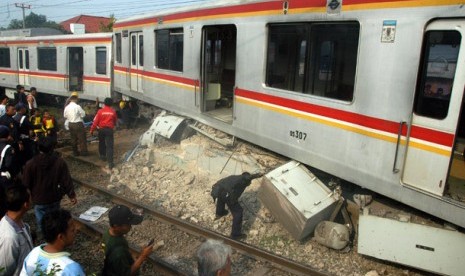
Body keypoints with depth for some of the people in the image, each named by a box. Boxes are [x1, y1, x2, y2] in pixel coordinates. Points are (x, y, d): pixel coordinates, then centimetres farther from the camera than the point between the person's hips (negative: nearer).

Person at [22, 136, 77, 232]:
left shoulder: (30, 164, -14)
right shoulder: (60, 162, -13)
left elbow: (26, 184, -5)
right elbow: (66, 180, -10)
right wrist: (72, 195, 0)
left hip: (39, 200, -2)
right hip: (55, 199, 2)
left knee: (42, 224, 12)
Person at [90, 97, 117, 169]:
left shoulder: (100, 111, -5)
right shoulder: (113, 111, -2)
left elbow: (95, 121, -6)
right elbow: (115, 120, 14)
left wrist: (92, 130, 2)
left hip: (101, 129, 1)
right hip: (109, 129, -1)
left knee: (101, 143, 24)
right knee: (109, 146, -6)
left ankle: (102, 156, 41)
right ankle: (110, 162, -15)